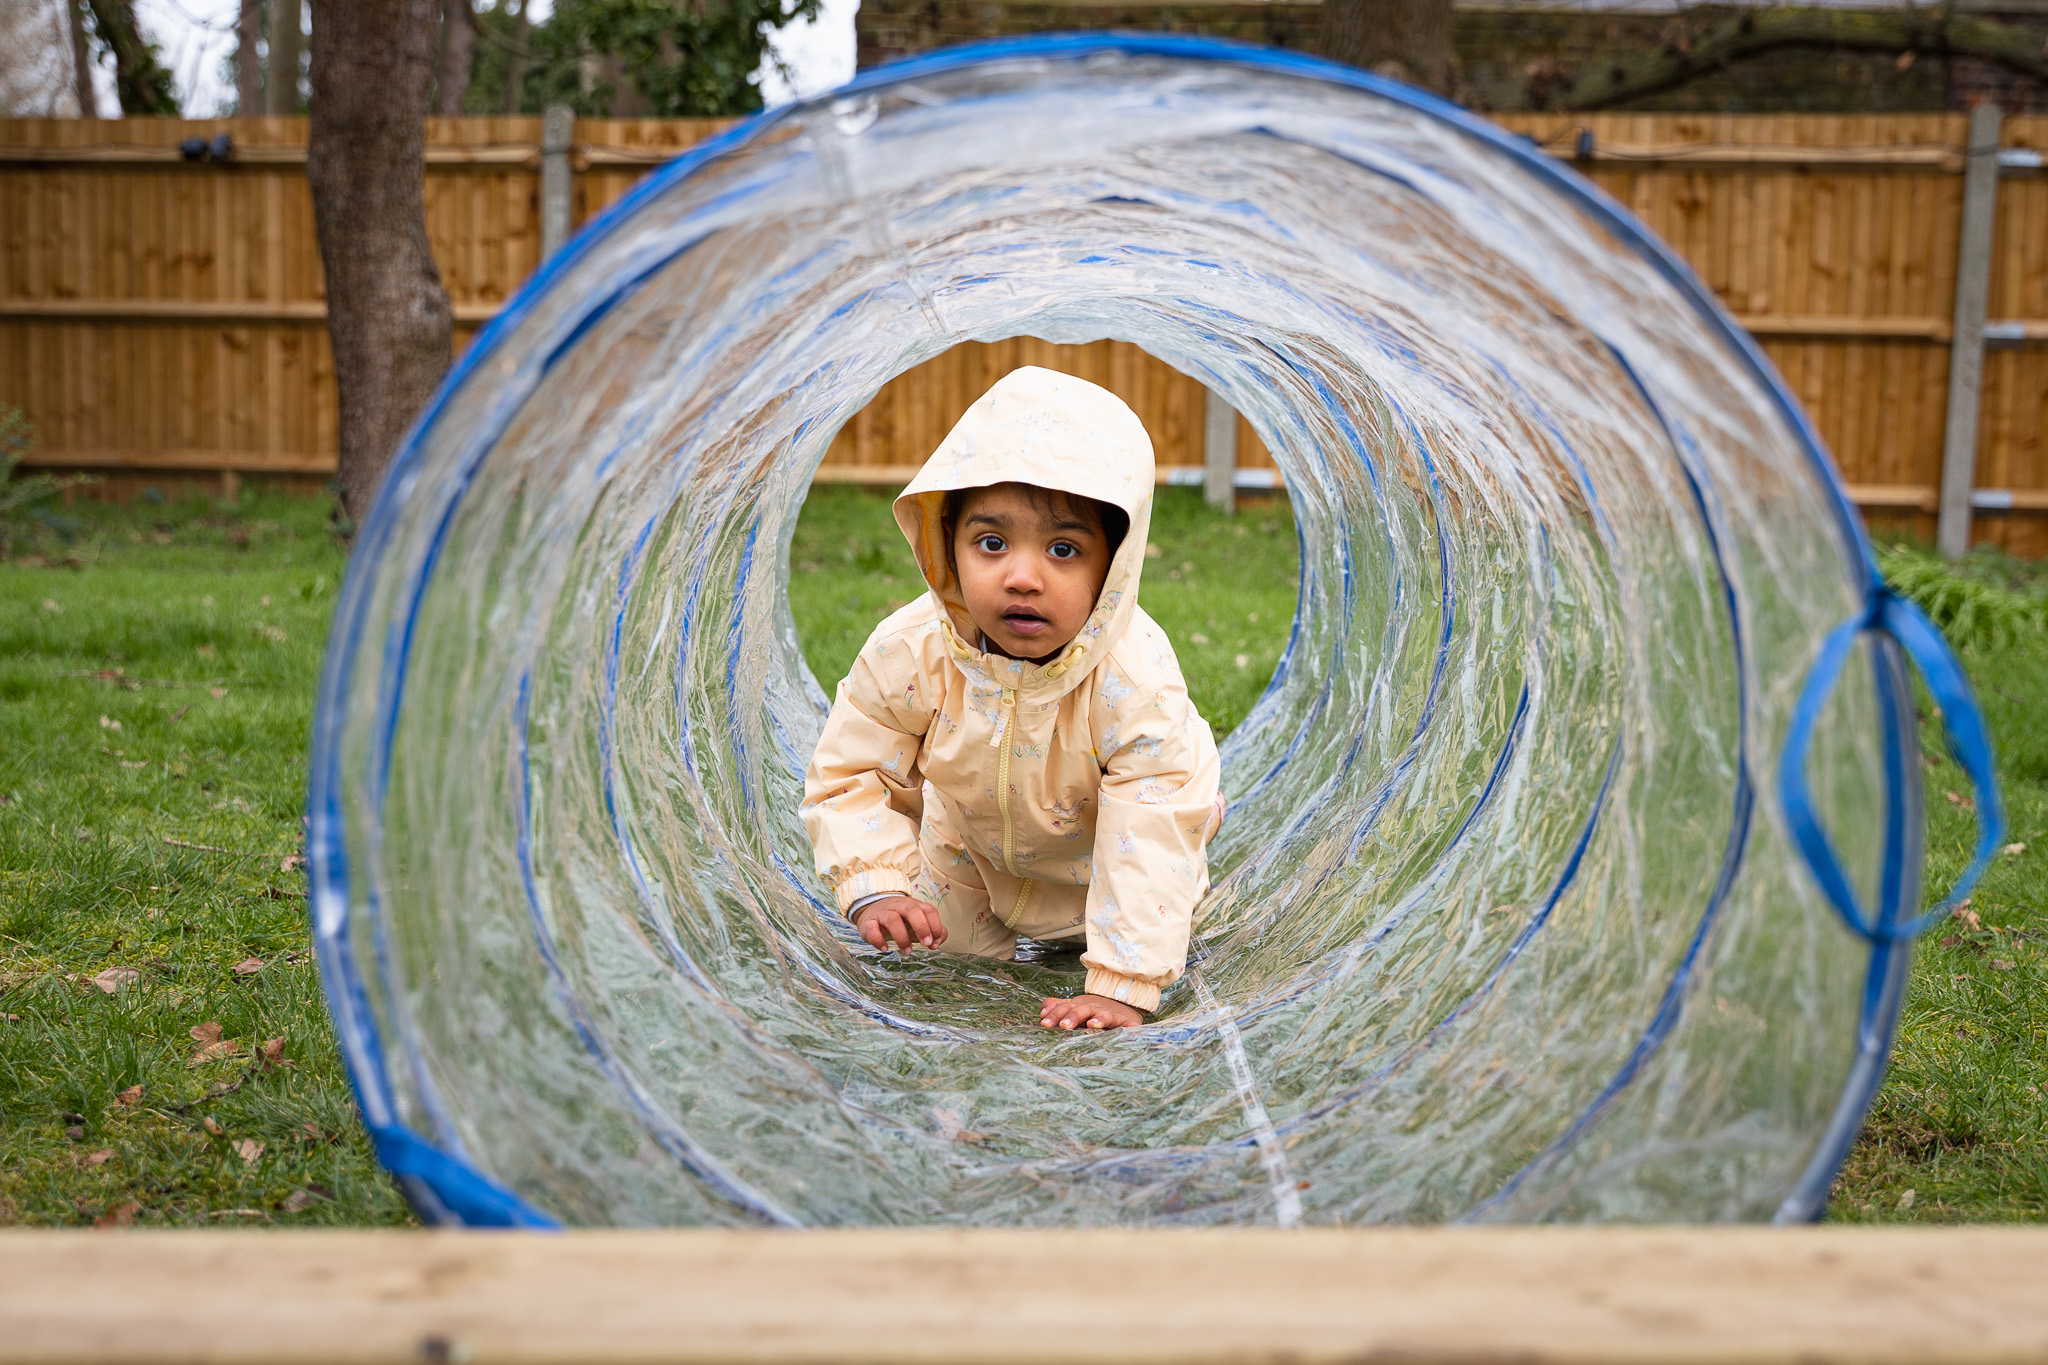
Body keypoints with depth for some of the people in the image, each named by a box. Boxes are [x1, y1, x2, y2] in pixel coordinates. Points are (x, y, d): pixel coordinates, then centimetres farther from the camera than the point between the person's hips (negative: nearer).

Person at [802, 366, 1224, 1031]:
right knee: (953, 942, 14)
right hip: (974, 844, 2)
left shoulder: (1134, 676, -43)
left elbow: (1152, 836, -40)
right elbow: (849, 773, -21)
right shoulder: (909, 652, -35)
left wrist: (1120, 984, -42)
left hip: (1098, 846, -2)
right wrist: (876, 888, -35)